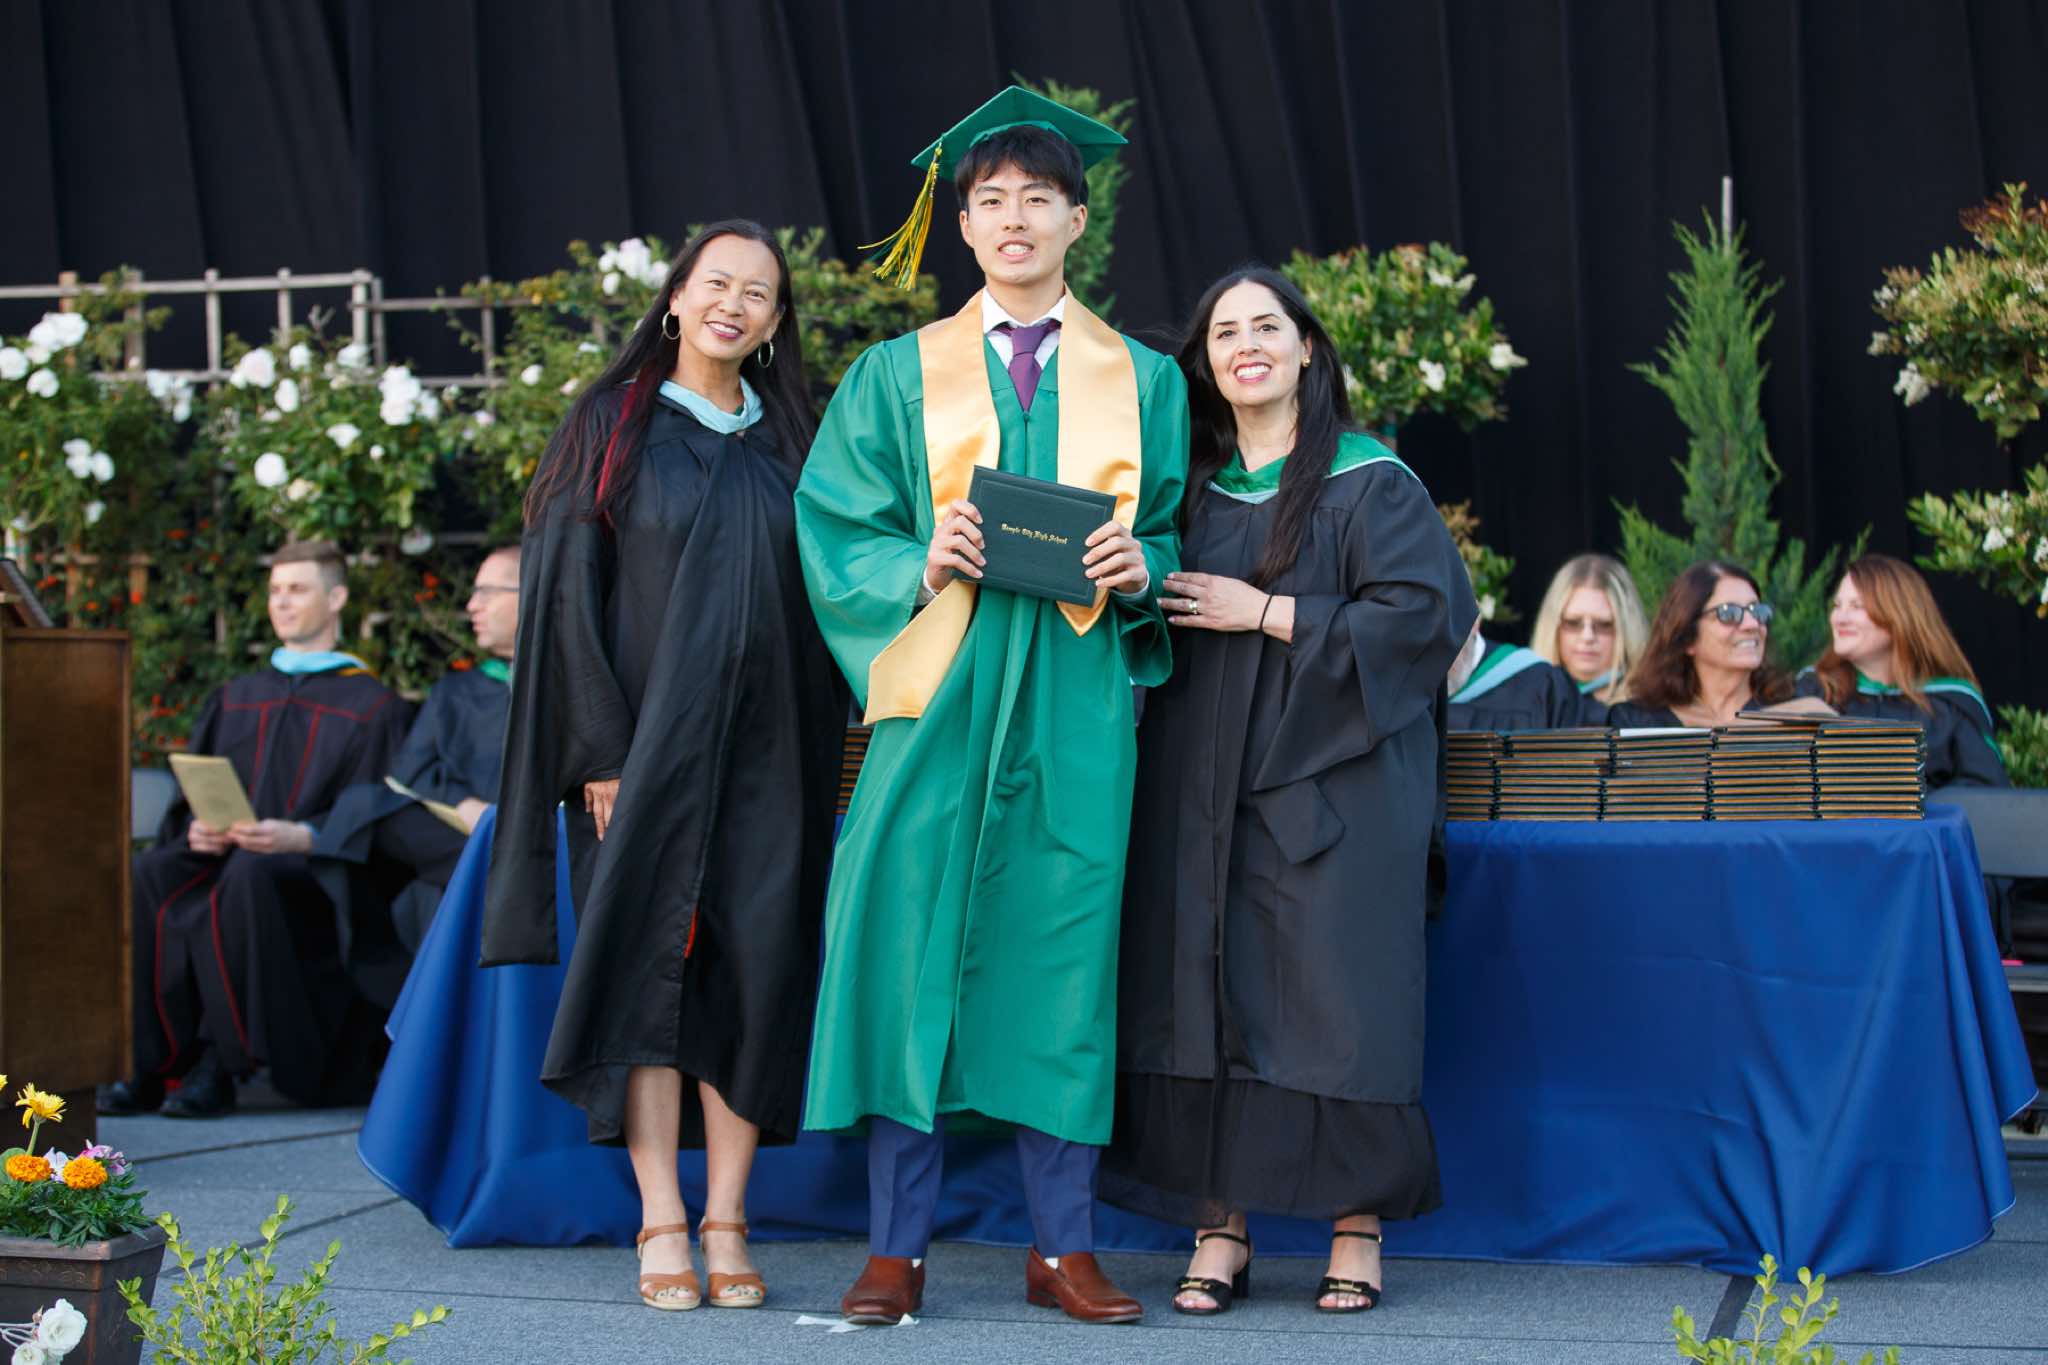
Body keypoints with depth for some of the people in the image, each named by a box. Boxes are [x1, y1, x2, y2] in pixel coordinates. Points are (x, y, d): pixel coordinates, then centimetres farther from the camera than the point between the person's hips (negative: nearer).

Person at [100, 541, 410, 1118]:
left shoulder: (371, 706, 9)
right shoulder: (234, 699, 25)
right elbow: (191, 797, 18)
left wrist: (297, 836, -20)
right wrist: (196, 828, -7)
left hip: (308, 870, -4)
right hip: (223, 852, 5)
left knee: (248, 876, -40)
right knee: (147, 876, -30)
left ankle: (219, 1063, -34)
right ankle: (154, 1062, -31)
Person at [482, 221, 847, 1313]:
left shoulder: (785, 442, 13)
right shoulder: (614, 426, 3)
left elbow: (819, 598, 13)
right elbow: (569, 590, -2)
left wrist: (819, 751, 5)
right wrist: (603, 748, -11)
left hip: (764, 756, 3)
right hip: (646, 743, -3)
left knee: (753, 972, -1)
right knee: (648, 963, -4)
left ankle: (726, 1223, 4)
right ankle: (662, 1224, -2)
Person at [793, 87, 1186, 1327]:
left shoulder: (1143, 383, 12)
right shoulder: (899, 376, 9)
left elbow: (1181, 539, 12)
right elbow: (837, 531, 5)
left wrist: (1142, 566, -9)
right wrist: (921, 568, -14)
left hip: (1076, 706, 1)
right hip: (937, 696, -1)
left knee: (1064, 958, 1)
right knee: (914, 956, -4)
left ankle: (1065, 1245, 9)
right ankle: (899, 1248, 3)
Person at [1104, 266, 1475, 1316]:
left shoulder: (1370, 482, -1)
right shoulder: (1192, 487, 13)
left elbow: (1425, 613, -11)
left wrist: (1264, 614, -13)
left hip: (1328, 787, -4)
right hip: (1201, 790, 4)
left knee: (1336, 1009, -5)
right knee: (1206, 1000, 0)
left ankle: (1357, 1229, 4)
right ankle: (1220, 1228, 6)